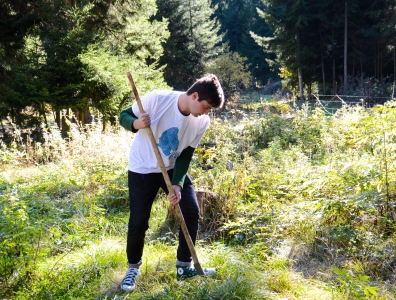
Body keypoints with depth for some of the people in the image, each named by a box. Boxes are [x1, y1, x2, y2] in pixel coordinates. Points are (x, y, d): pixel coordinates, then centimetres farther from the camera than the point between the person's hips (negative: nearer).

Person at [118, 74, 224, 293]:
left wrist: (177, 184, -19)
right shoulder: (156, 99, -25)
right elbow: (124, 116, -12)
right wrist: (136, 124, -35)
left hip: (173, 168, 5)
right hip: (142, 169, -4)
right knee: (138, 222, -4)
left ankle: (184, 266, 14)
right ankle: (133, 268, 22)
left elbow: (186, 155, -7)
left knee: (192, 211, -2)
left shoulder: (202, 122, -13)